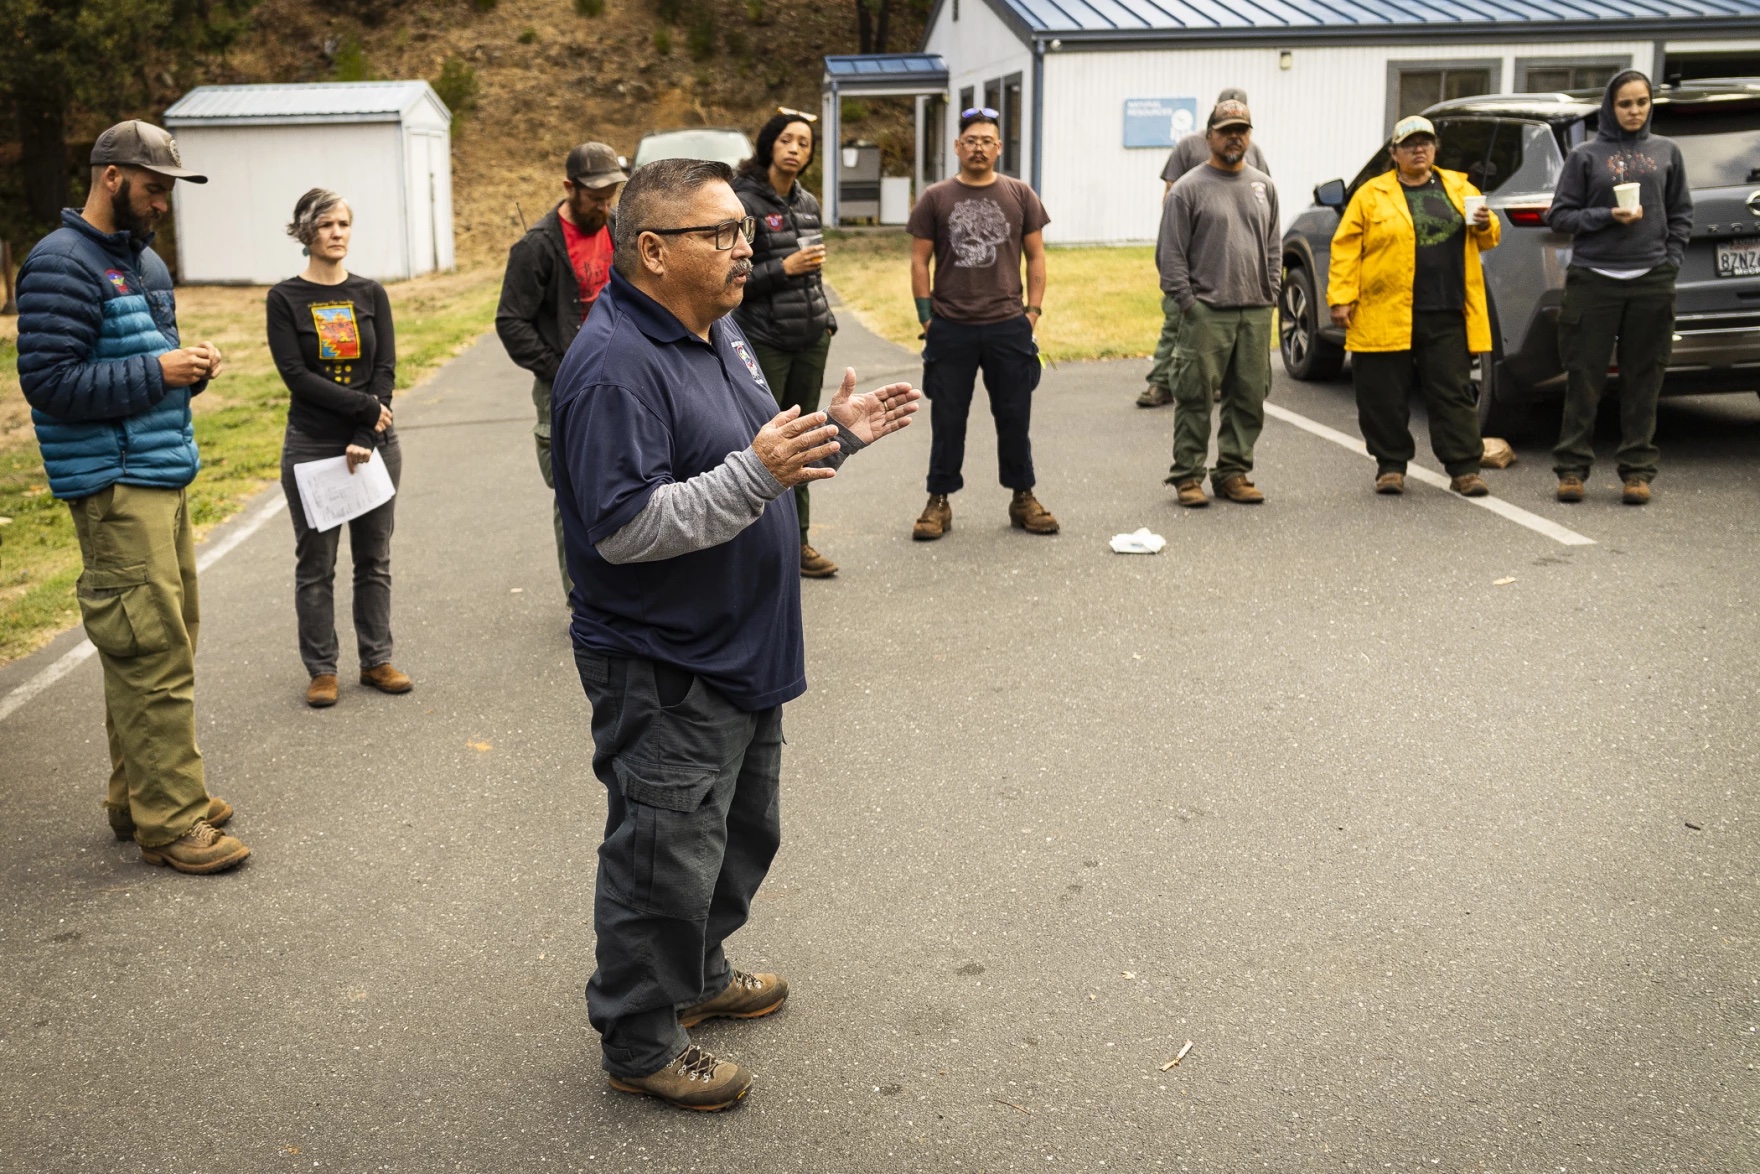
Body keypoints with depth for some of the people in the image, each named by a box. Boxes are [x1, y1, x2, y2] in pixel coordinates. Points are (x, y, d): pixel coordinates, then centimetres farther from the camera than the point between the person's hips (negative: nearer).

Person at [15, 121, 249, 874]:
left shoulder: (144, 260, 17)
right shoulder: (60, 265, -12)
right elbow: (49, 382, -17)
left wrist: (191, 367, 5)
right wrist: (158, 371, -18)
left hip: (165, 478, 10)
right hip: (114, 489, -10)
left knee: (169, 640, 14)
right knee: (153, 653, -9)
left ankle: (141, 793, 27)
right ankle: (168, 822, -3)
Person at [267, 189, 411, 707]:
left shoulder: (371, 294, 5)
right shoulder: (285, 299, -2)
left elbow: (385, 371, -1)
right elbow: (295, 374, -10)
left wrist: (365, 440, -11)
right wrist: (364, 406, -16)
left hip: (375, 442, 2)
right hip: (312, 446, -2)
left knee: (374, 558, 9)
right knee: (316, 563, 4)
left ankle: (377, 660, 19)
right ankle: (321, 669, 13)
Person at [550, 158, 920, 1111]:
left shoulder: (721, 334, 8)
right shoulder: (615, 366, -23)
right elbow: (626, 527, -30)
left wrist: (834, 431, 5)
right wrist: (755, 475, -33)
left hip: (741, 655, 10)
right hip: (663, 674, -10)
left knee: (739, 834, 24)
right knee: (667, 859, 3)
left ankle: (698, 974, 44)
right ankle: (639, 1040, 21)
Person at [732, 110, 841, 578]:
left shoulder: (809, 203, 11)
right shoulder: (744, 202, -10)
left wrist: (827, 320, 15)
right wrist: (784, 268, -18)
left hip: (811, 341, 7)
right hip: (764, 341, -6)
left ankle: (797, 541, 20)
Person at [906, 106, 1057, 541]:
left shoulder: (1020, 195, 6)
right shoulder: (935, 198, 3)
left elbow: (1036, 256, 9)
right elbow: (919, 260, 4)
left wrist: (1034, 310, 1)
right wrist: (926, 316, -2)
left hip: (1008, 326, 1)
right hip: (950, 329, 0)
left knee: (1014, 417, 8)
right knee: (947, 419, 7)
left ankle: (1023, 499, 20)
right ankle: (939, 502, 16)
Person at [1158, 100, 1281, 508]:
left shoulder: (1263, 186, 15)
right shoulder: (1189, 188, -2)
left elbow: (1273, 246, 19)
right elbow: (1170, 253, -4)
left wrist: (1270, 294, 8)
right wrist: (1186, 302, -10)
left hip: (1256, 313, 5)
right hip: (1207, 312, -5)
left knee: (1249, 398, 6)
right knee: (1195, 397, -4)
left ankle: (1233, 473, 15)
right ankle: (1187, 475, 3)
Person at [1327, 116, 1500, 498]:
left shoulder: (1459, 188, 14)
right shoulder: (1371, 194, 4)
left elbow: (1487, 238, 18)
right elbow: (1346, 248, 0)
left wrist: (1485, 225, -5)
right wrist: (1341, 297, -9)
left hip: (1447, 316, 2)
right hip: (1385, 315, -1)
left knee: (1454, 394, 2)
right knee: (1385, 397, 4)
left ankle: (1465, 469, 6)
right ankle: (1390, 466, 17)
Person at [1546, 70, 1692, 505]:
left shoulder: (1666, 151, 12)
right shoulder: (1585, 155, 5)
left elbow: (1681, 214, 16)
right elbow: (1559, 215, 3)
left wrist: (1671, 259, 3)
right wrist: (1608, 217, -10)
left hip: (1652, 283, 2)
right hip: (1593, 280, -2)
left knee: (1643, 382, 4)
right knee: (1584, 380, -1)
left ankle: (1637, 470, 10)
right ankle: (1572, 468, 6)